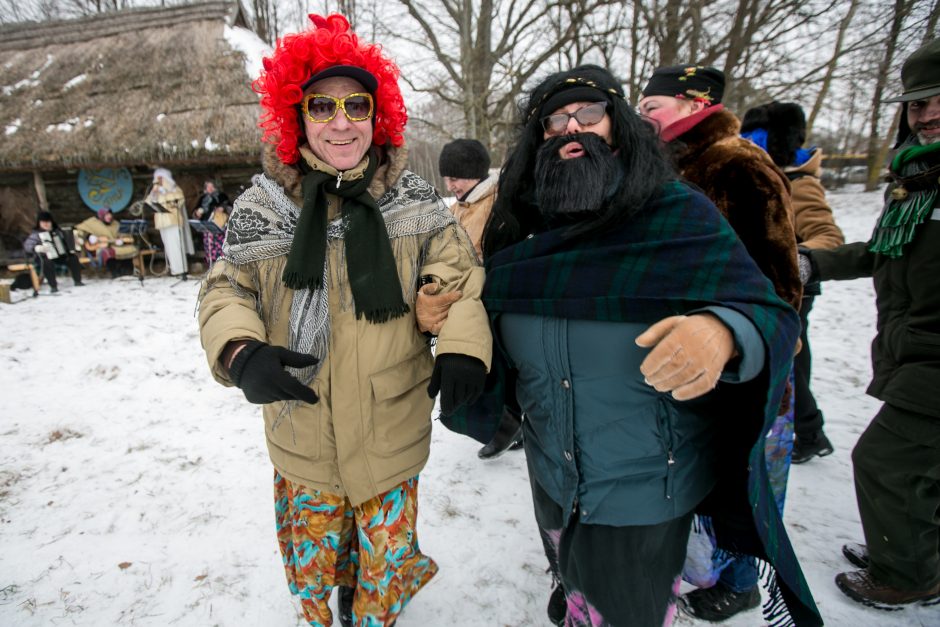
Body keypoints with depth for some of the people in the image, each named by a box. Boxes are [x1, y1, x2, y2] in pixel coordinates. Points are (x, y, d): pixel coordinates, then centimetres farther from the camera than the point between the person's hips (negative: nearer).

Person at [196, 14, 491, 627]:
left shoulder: (414, 198, -6)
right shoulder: (262, 205, -5)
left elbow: (459, 274, -4)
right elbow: (226, 290, 2)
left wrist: (462, 346, -22)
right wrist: (240, 351, -19)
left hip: (392, 431, 0)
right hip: (302, 432, 1)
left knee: (386, 560, 19)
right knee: (313, 558, 23)